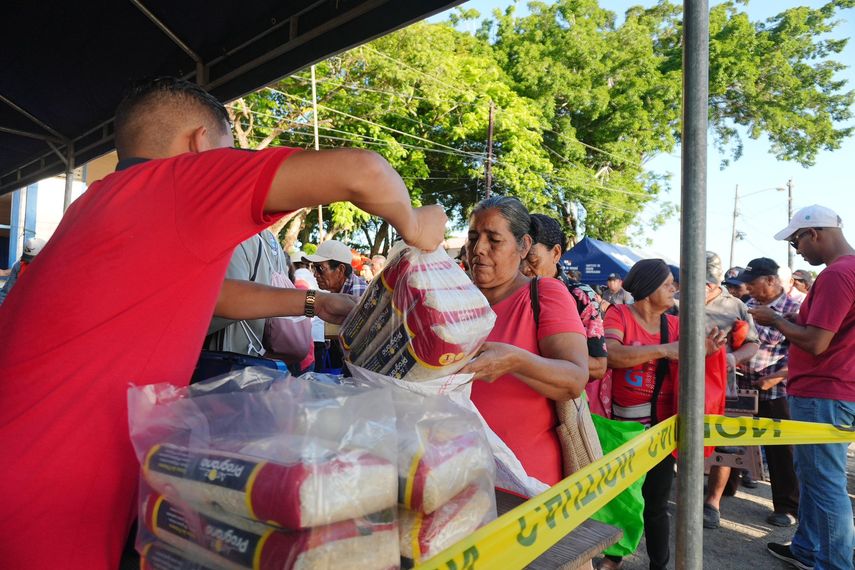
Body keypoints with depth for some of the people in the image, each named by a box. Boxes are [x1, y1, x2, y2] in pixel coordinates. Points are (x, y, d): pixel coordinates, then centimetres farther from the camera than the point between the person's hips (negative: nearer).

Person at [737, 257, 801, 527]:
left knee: (780, 450, 6)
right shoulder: (748, 305, 5)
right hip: (744, 387, 6)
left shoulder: (793, 310, -12)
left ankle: (787, 507, 21)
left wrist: (775, 378, -22)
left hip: (775, 392, -5)